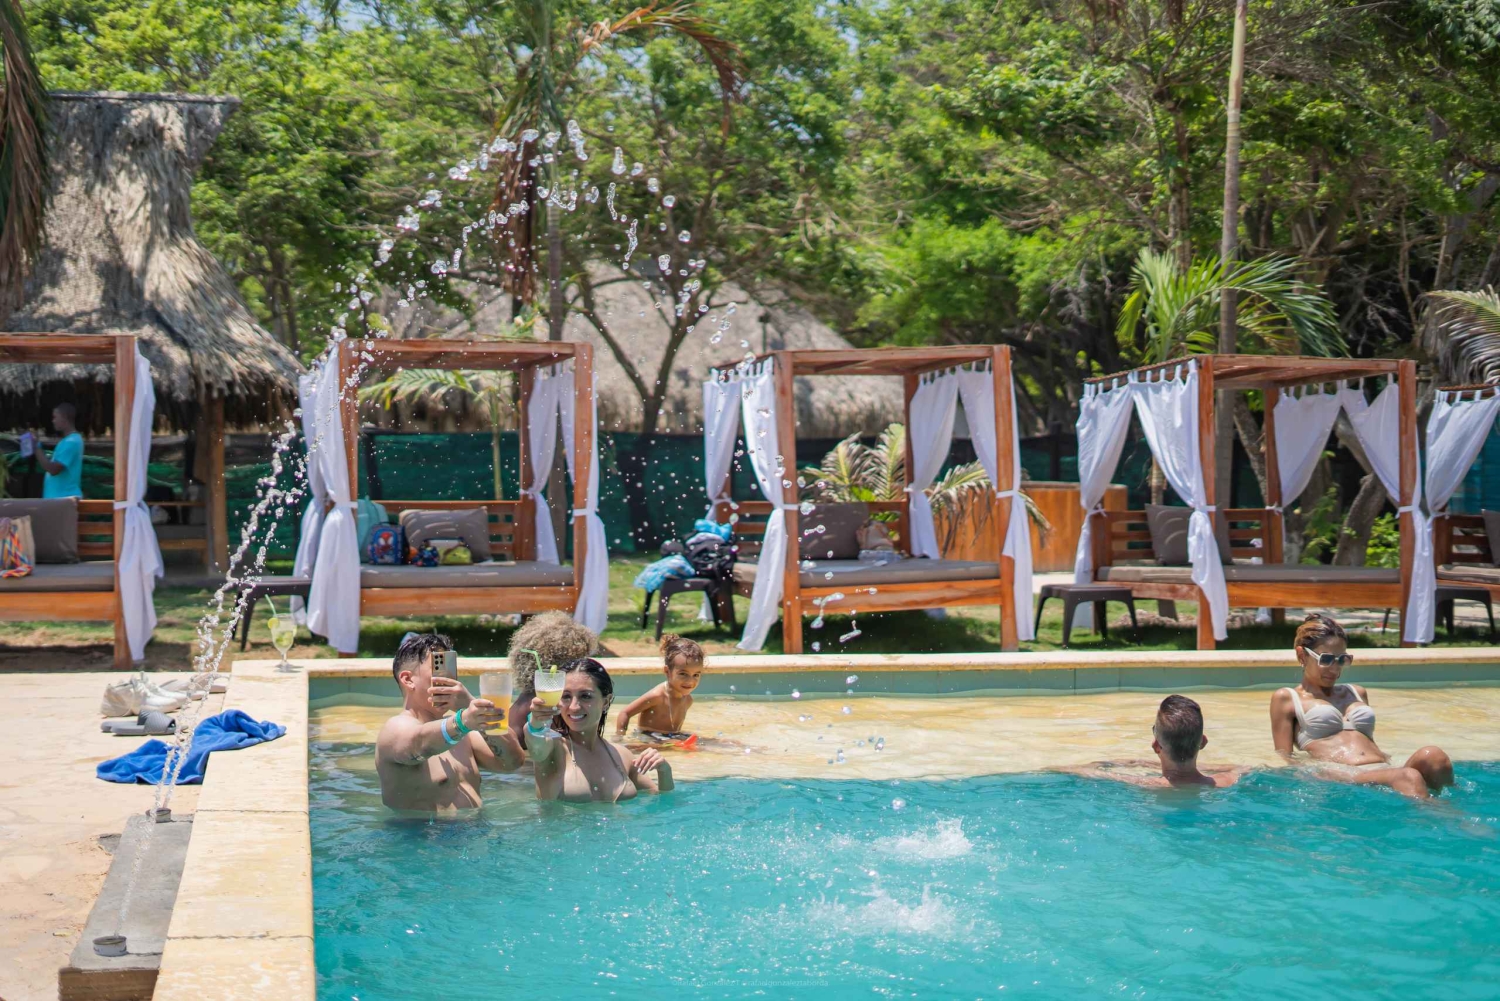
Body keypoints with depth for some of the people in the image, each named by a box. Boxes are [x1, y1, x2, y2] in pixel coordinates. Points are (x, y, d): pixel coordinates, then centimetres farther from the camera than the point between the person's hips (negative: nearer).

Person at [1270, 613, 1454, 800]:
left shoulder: (1357, 693, 34)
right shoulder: (1286, 698, 17)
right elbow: (1285, 760, 10)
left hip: (1388, 773, 6)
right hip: (1341, 779, -6)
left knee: (1432, 757, -31)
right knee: (1408, 778, -39)